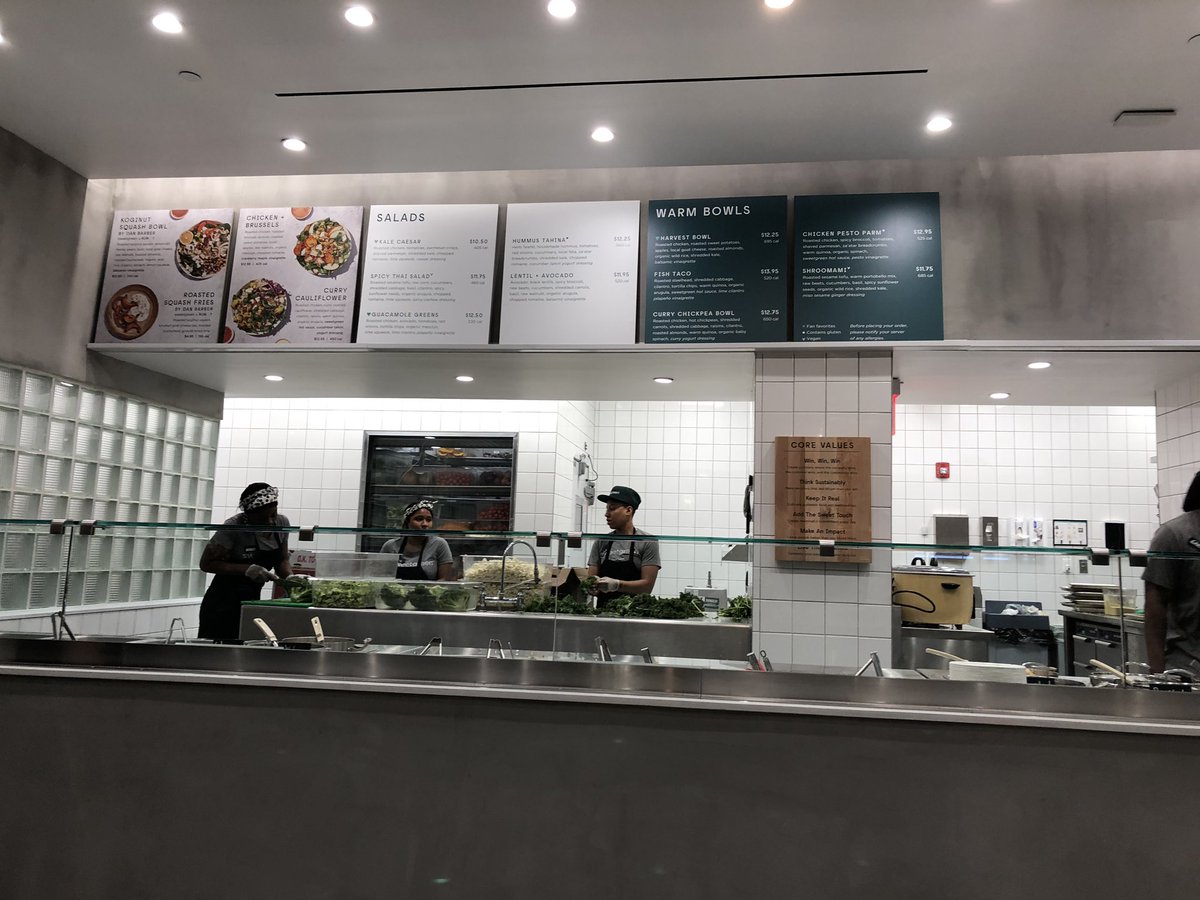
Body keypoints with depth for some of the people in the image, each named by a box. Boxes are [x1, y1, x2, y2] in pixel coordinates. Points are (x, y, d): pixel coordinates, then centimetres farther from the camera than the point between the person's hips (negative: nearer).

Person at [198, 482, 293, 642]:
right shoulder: (233, 528, -19)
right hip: (222, 605, -5)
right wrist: (247, 569, -25)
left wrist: (289, 577, -11)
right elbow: (206, 563, -14)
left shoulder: (282, 523, -2)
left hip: (252, 601, 5)